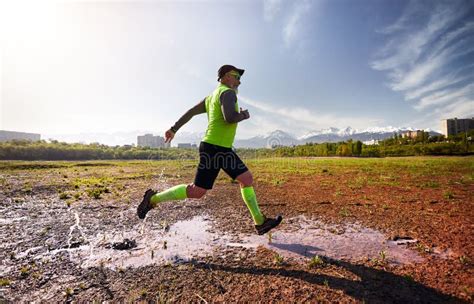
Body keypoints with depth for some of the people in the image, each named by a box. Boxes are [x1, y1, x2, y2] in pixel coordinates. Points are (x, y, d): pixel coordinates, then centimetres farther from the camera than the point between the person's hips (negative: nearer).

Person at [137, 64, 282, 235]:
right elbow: (230, 118, -27)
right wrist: (244, 115, -5)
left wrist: (174, 129, 22)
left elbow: (191, 111, 20)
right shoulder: (228, 92, -9)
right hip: (214, 149, -10)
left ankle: (260, 222, 12)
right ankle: (153, 199, 13)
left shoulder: (212, 96, 20)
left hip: (223, 149, 10)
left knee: (247, 179, 6)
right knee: (197, 192, -4)